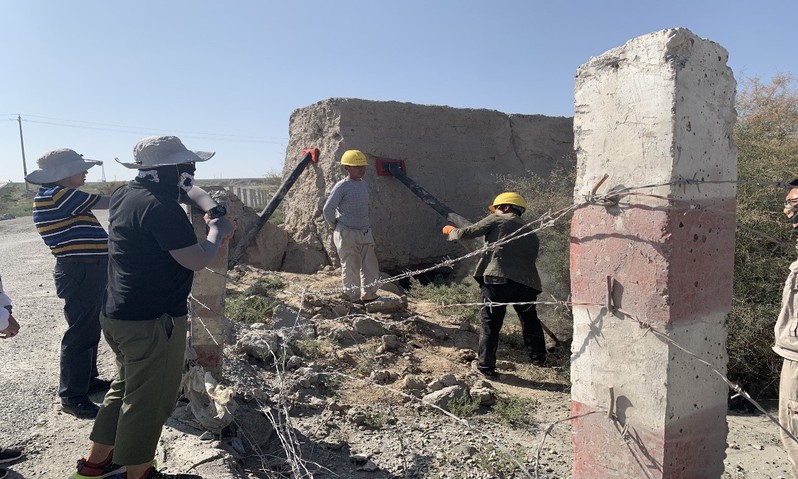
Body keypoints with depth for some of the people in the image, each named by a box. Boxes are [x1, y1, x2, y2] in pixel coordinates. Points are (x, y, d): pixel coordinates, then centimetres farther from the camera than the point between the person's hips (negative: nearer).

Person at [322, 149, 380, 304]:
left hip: (365, 232, 7)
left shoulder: (364, 184, 9)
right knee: (350, 266, 2)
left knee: (370, 265, 9)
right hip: (347, 234, -7)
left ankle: (369, 294, 22)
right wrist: (335, 226, -5)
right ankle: (353, 296, 15)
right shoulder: (341, 186, -13)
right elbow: (327, 209, -12)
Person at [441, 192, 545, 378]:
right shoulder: (531, 234, 23)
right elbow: (530, 260, 22)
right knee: (530, 322, 24)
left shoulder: (496, 220, 8)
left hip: (497, 279, -5)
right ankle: (539, 359, 38)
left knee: (490, 325, 4)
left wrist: (451, 231, 25)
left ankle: (486, 367, 7)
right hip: (526, 283, 5)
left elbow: (466, 233, 5)